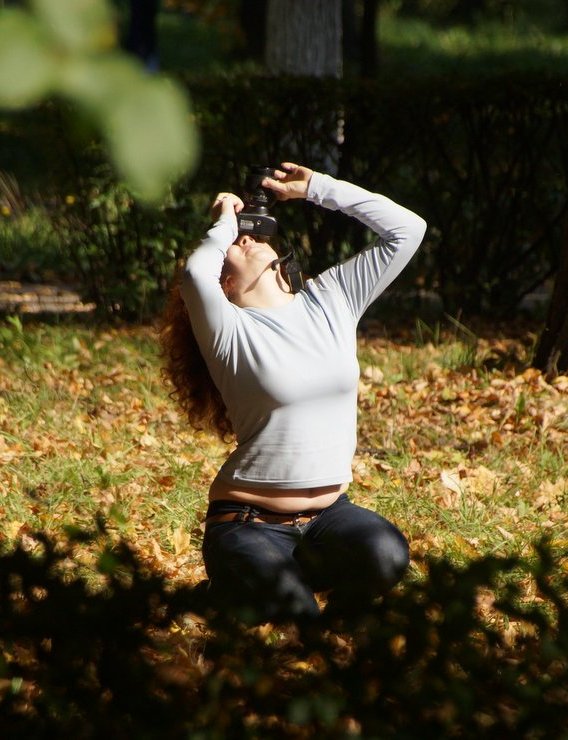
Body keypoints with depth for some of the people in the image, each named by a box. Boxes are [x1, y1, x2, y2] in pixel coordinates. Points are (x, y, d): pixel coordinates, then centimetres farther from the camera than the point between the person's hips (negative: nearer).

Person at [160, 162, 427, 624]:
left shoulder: (330, 299, 7)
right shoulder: (229, 331, -8)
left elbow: (407, 228, 6)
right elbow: (194, 277, -30)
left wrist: (316, 188, 3)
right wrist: (224, 222, -9)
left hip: (327, 513, 4)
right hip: (249, 520, -4)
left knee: (386, 555, -29)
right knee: (293, 614, -29)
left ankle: (296, 570, 6)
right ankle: (236, 580, 8)